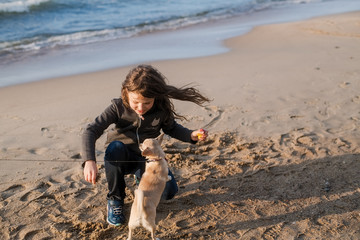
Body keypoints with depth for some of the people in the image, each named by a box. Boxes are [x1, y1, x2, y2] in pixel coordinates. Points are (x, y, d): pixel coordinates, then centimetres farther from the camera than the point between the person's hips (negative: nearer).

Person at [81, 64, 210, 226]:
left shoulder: (162, 110, -14)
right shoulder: (118, 107, -20)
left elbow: (171, 129, 6)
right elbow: (91, 131, -26)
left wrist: (191, 135, -14)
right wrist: (89, 161, -43)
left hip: (147, 158, 2)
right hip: (122, 158, -1)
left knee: (169, 192, -18)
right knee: (115, 147, -37)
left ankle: (143, 179, 20)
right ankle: (115, 200, -14)